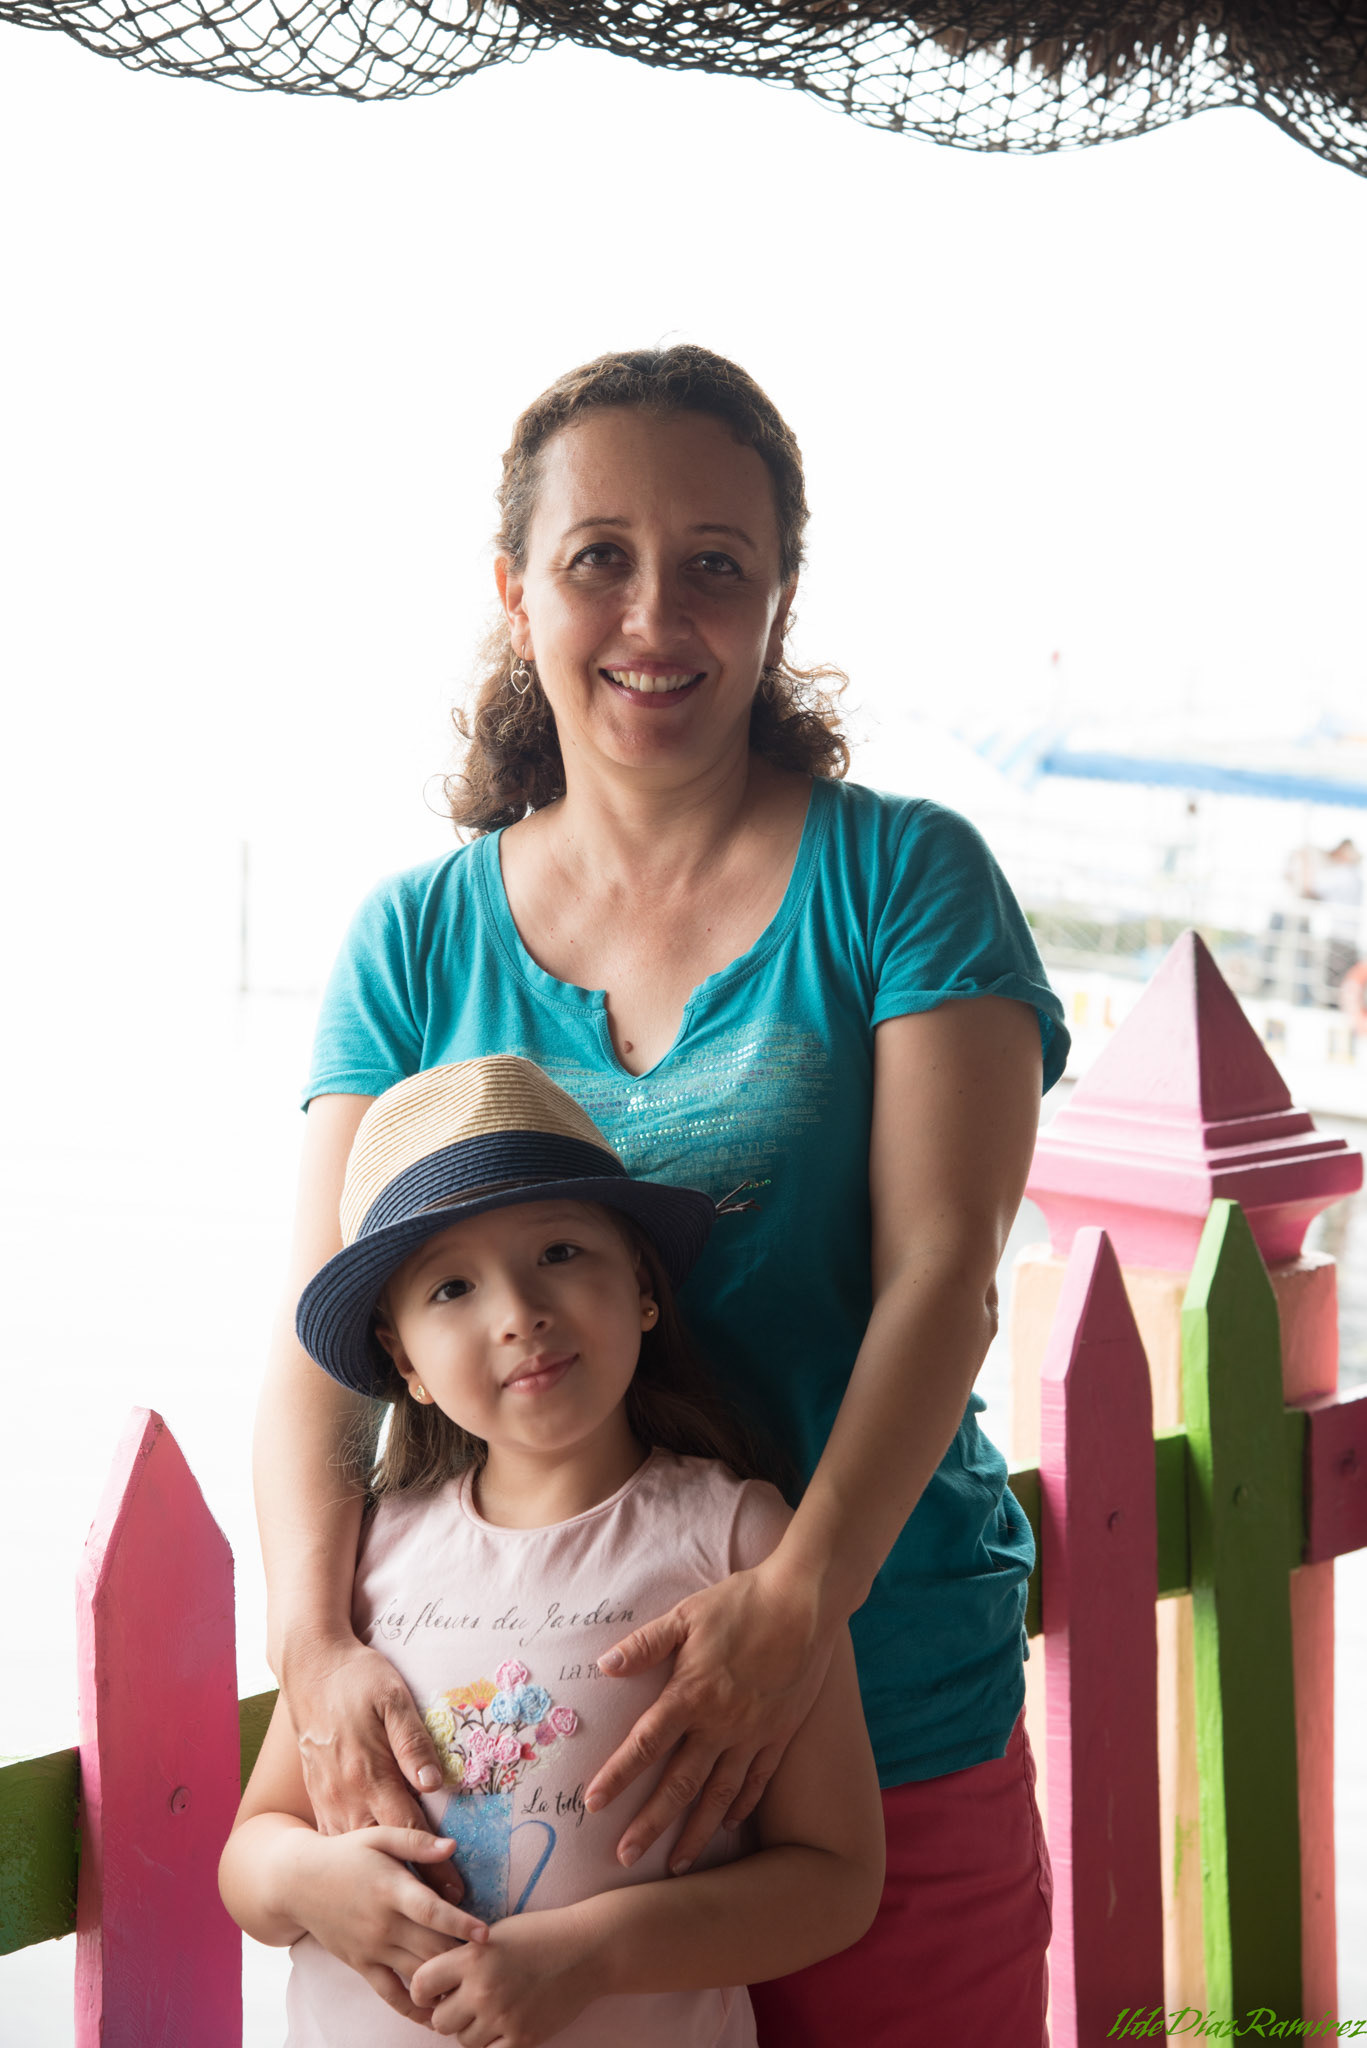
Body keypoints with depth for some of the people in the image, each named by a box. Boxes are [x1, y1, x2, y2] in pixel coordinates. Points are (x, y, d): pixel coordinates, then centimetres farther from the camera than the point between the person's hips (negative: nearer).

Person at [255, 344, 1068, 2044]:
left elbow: (943, 1266, -11)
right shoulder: (415, 939, 4)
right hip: (498, 1732, 2)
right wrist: (318, 1643, -19)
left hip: (884, 1720, -1)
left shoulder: (902, 878, -2)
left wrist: (801, 1594, -25)